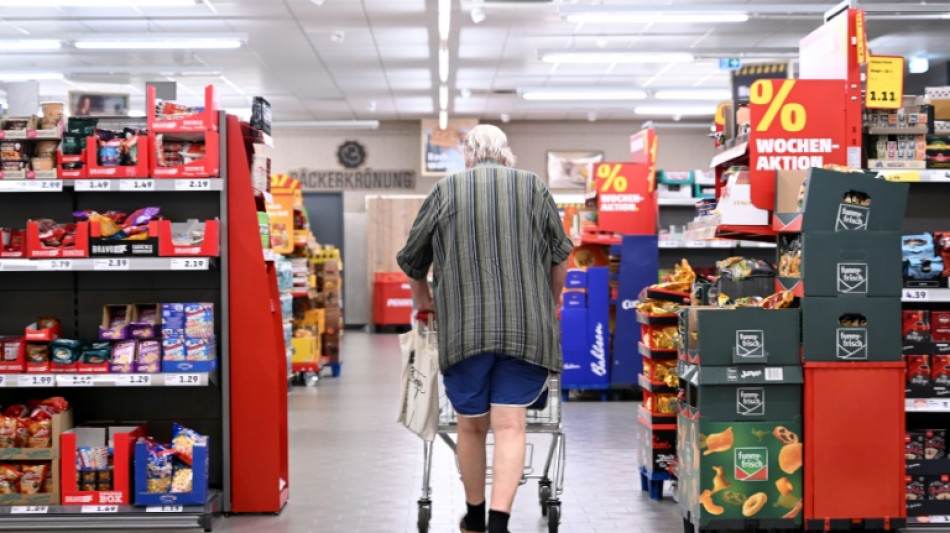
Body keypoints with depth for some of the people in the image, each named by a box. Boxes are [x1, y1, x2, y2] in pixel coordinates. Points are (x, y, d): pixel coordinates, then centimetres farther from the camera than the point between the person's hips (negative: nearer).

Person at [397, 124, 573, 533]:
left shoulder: (446, 191, 6)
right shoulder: (534, 188, 8)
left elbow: (411, 258, 15)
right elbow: (560, 255, 17)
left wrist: (423, 297, 34)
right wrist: (550, 304, 34)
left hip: (464, 328, 0)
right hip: (525, 329, 0)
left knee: (471, 426, 14)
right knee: (510, 426, 1)